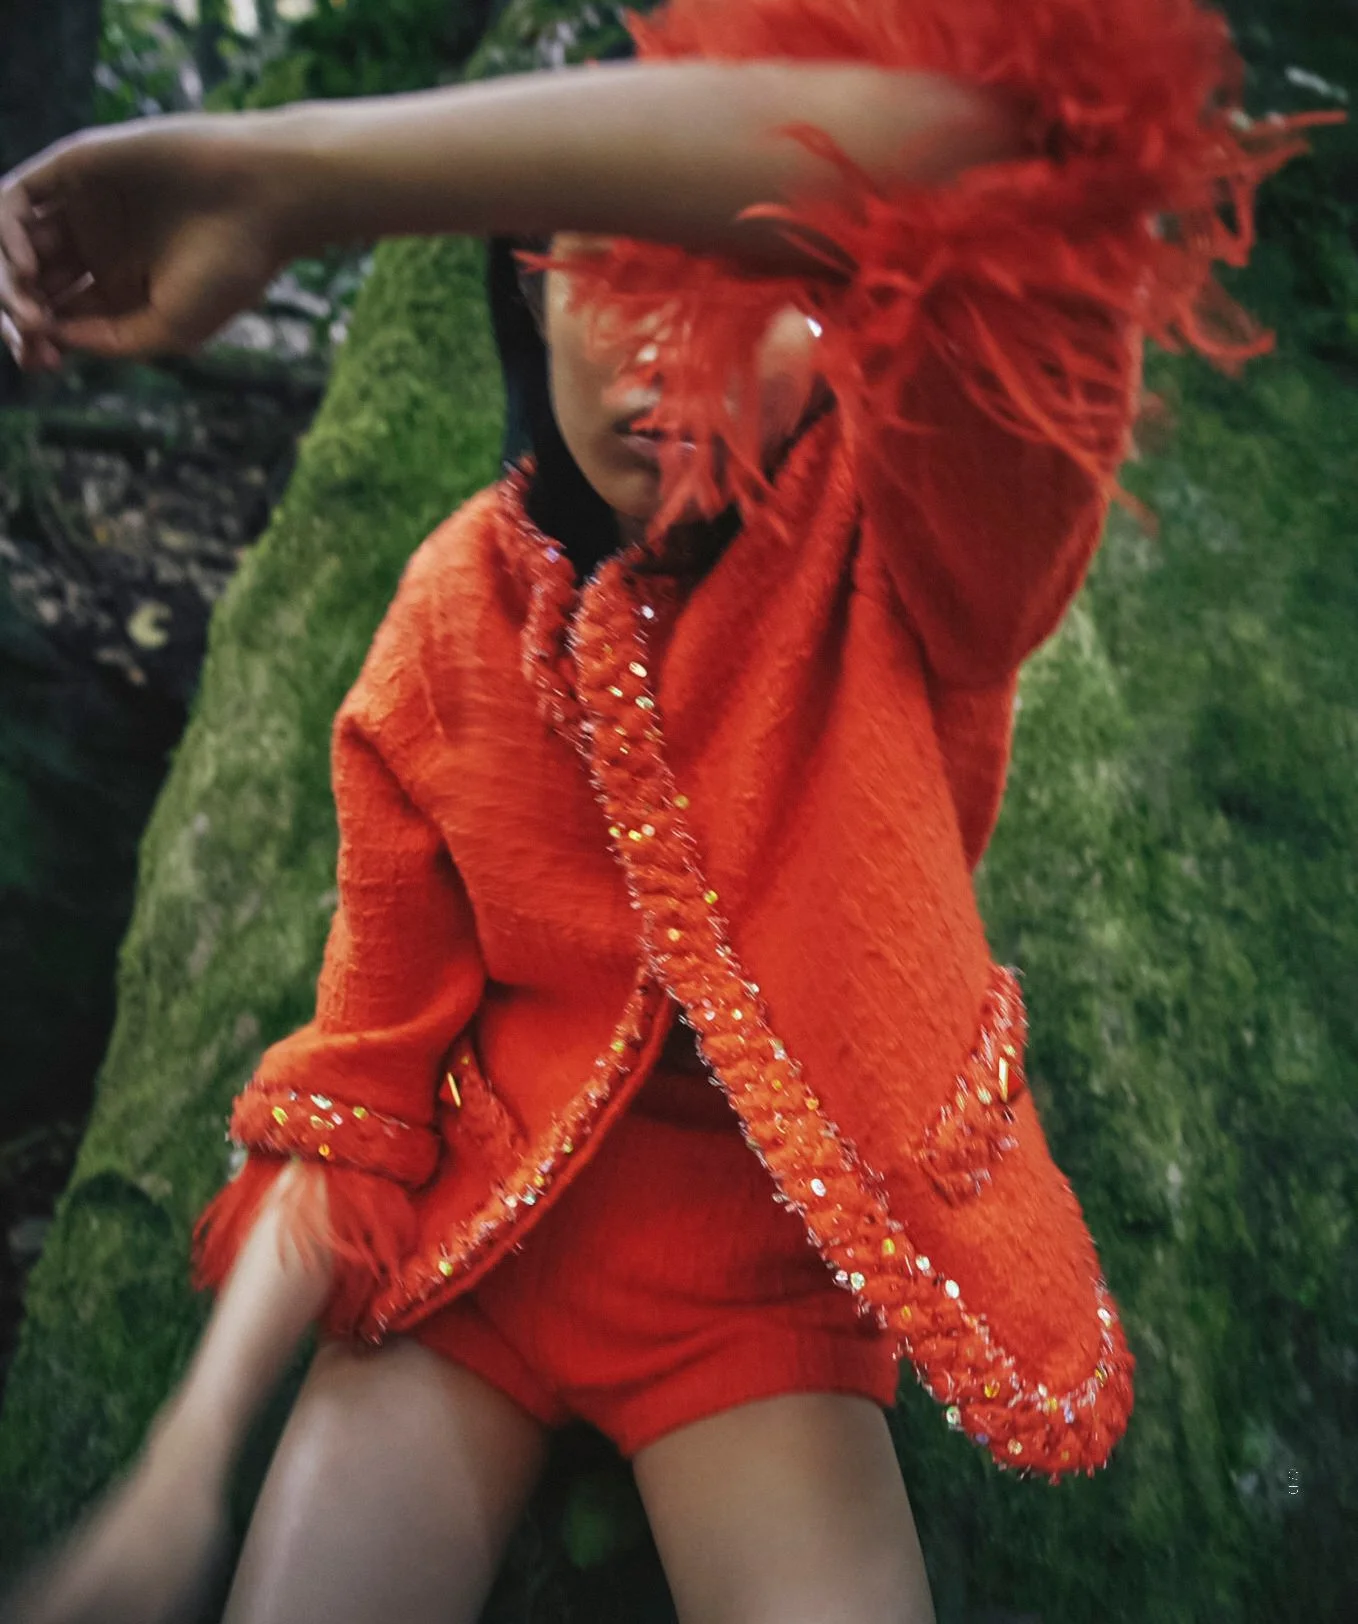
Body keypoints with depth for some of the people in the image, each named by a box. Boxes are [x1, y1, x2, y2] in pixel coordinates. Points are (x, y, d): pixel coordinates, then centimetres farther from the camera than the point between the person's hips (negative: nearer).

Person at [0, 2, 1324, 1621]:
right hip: (468, 1241, 2)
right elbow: (368, 1060, -4)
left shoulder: (896, 555, -19)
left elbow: (1014, 134, -41)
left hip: (757, 1282, -2)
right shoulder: (455, 619, -8)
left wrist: (294, 165, -43)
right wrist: (192, 1456, -13)